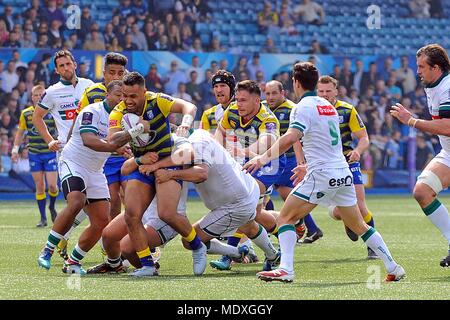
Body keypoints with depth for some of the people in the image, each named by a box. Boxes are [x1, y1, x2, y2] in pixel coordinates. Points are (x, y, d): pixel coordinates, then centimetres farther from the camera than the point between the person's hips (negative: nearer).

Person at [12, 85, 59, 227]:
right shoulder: (25, 113, 4)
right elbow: (20, 132, 14)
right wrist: (15, 150, 8)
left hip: (50, 153, -2)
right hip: (34, 154, 2)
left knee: (52, 186, -7)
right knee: (39, 187, 1)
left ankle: (52, 207, 24)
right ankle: (43, 218, 7)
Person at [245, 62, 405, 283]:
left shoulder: (303, 107, -7)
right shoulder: (328, 106, 17)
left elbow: (290, 138, -24)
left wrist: (263, 158, -26)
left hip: (321, 174, -8)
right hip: (343, 173, 8)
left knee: (285, 218, -2)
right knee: (358, 226, 17)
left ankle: (285, 269, -18)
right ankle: (393, 268, 16)